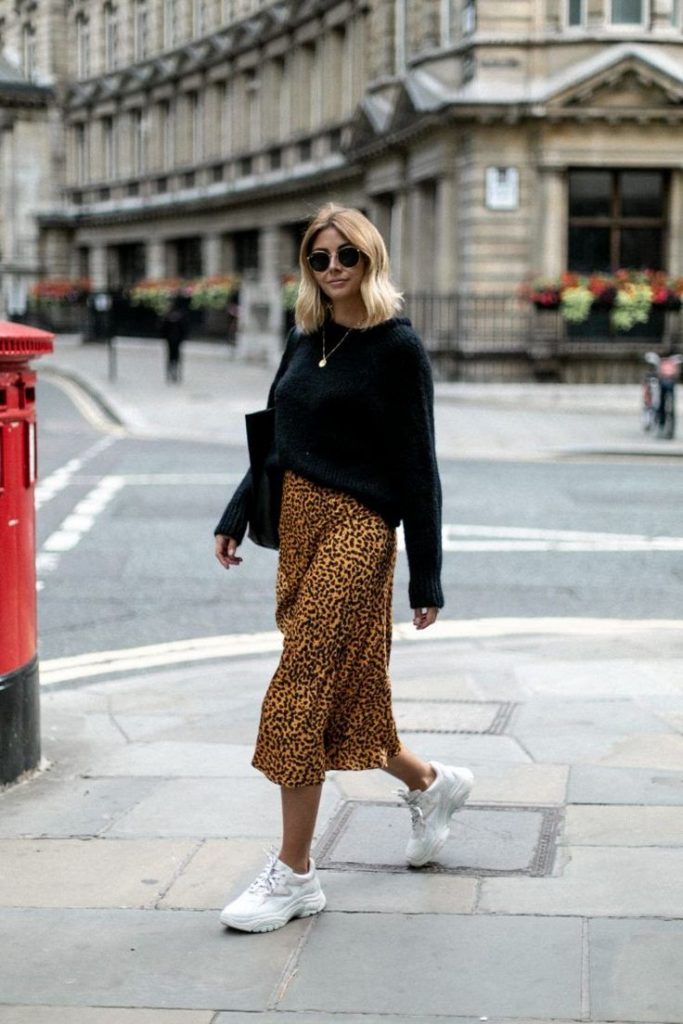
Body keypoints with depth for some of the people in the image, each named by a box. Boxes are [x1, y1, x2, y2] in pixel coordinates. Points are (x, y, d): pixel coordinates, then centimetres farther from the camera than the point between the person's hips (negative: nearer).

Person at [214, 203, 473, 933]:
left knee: (302, 693, -8)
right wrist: (236, 517, 18)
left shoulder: (397, 347, -8)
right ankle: (430, 783, 38)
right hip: (298, 523, 7)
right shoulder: (305, 339, 11)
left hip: (356, 529, -7)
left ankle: (294, 874, 1)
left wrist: (426, 577, -8)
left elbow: (417, 468, -8)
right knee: (338, 690, 13)